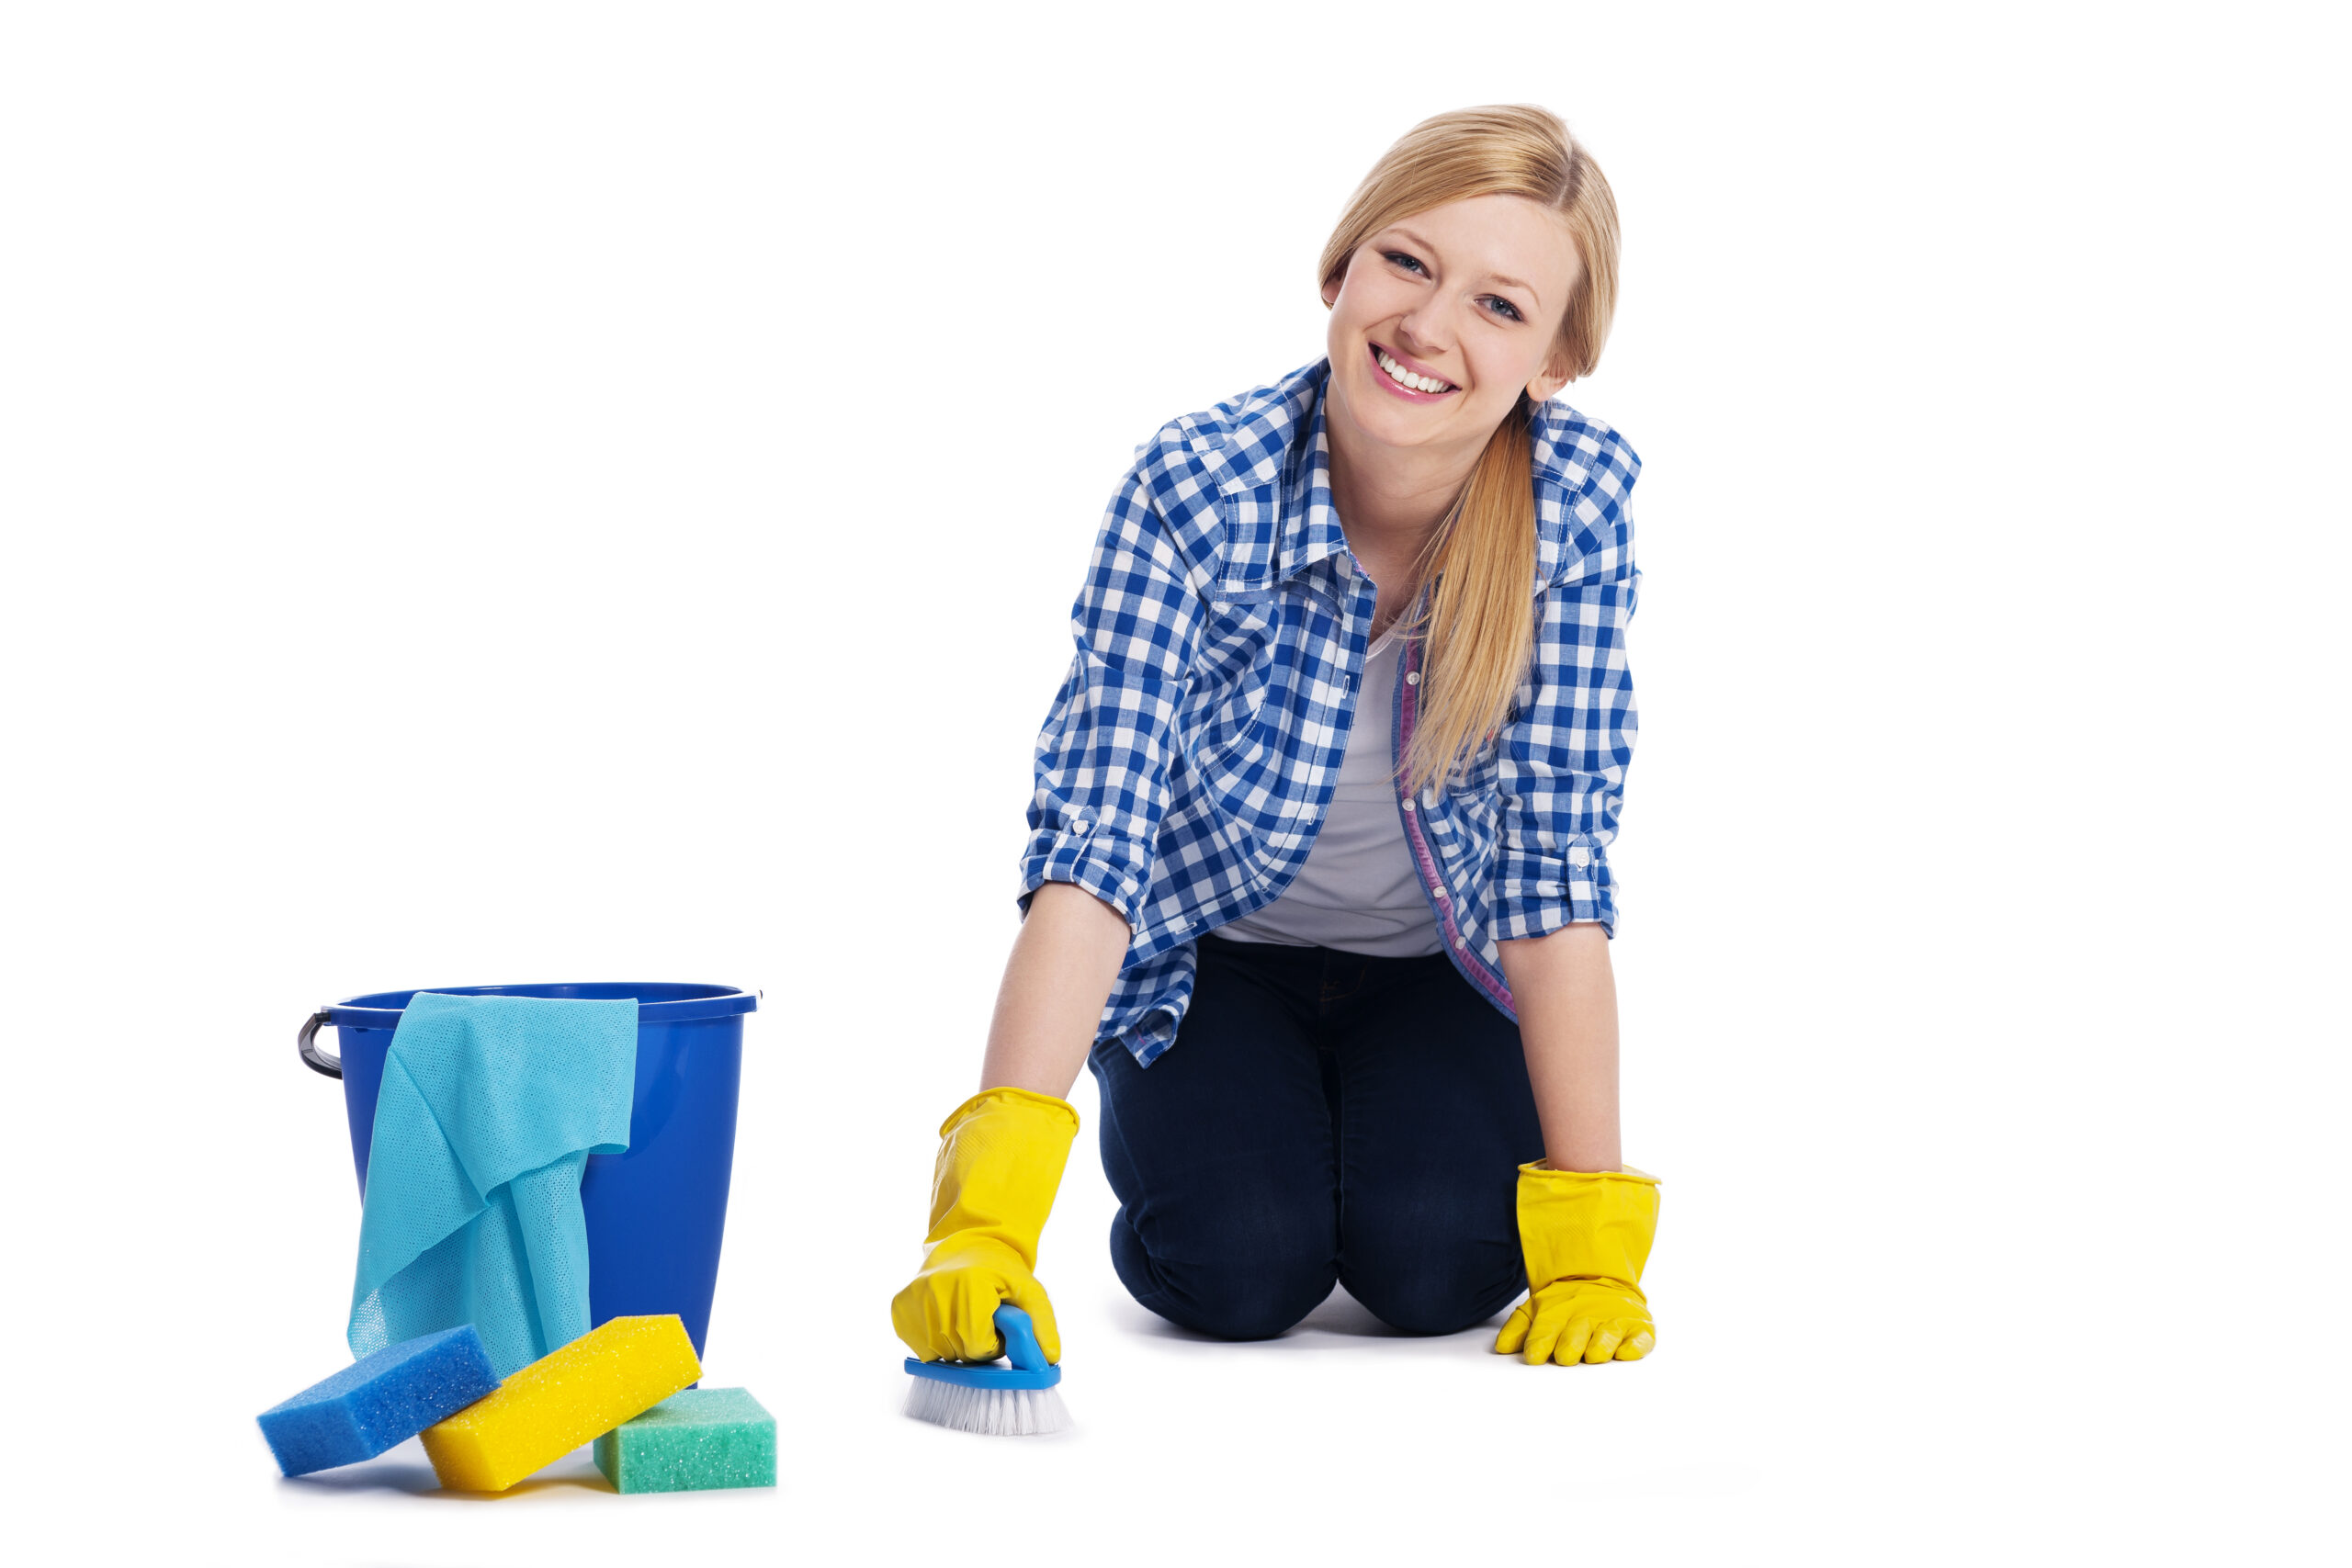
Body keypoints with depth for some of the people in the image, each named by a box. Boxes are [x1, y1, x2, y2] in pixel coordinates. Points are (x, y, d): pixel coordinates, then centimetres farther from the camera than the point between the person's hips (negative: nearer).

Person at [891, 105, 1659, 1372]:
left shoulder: (1581, 498, -25)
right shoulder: (1193, 492, -29)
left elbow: (1556, 866, -23)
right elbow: (1089, 841, -36)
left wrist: (1590, 1236, -27)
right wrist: (987, 1214, -47)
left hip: (1439, 970, 1)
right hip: (1215, 949, -1)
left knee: (1439, 1265, -22)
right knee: (1242, 1268, -22)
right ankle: (1169, 1151, 14)